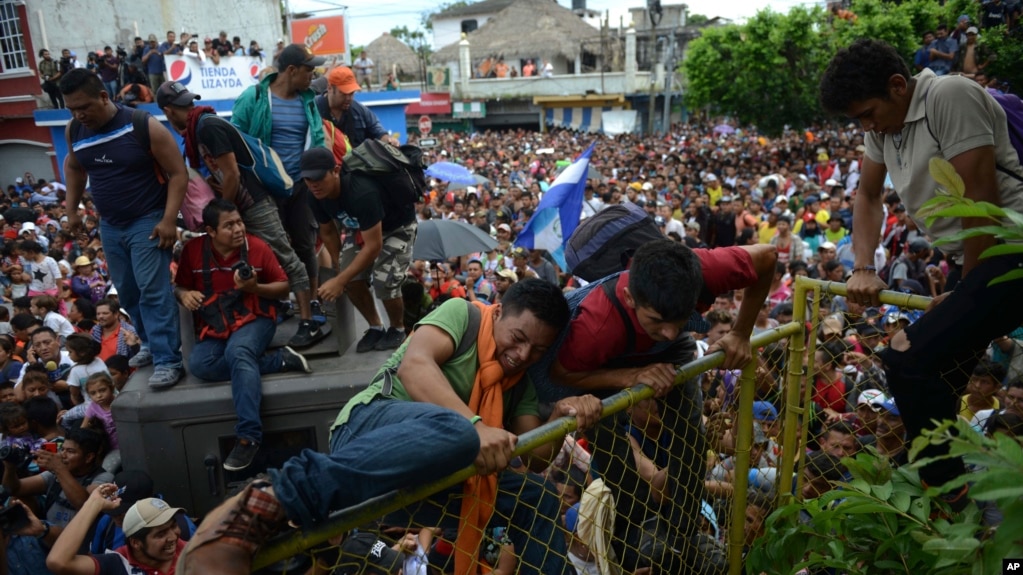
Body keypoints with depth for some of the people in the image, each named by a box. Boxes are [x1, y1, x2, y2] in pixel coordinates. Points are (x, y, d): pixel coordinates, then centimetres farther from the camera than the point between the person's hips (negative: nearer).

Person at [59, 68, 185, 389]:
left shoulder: (144, 126, -17)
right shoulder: (75, 131, 1)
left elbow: (178, 173, -15)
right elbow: (74, 167, 22)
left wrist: (169, 219, -21)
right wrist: (72, 209, 18)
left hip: (148, 221, -6)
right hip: (109, 225, 7)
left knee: (153, 291, -12)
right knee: (127, 292, 13)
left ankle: (168, 360, -9)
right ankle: (151, 343, 29)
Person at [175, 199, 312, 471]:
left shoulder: (257, 247, -5)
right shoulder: (193, 249, 0)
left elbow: (284, 287, 1)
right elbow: (179, 285, 12)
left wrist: (255, 288, -18)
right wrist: (184, 294, -12)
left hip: (254, 318, -3)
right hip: (214, 326, 3)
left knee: (238, 352, -36)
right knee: (198, 364, -28)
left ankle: (249, 436, -36)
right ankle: (279, 360, -21)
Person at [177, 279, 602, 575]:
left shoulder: (520, 382, 21)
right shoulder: (465, 315, 1)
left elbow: (535, 456, 15)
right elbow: (414, 364, -18)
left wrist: (563, 417, -5)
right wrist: (474, 426, -31)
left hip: (431, 477, 7)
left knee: (540, 497, 0)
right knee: (450, 429, -41)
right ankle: (262, 506, -44)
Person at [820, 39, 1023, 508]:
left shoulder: (951, 97, -17)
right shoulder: (882, 122, 9)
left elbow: (981, 198, -19)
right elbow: (868, 196, 19)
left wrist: (968, 288, -10)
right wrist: (864, 268, 6)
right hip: (969, 260, 9)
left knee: (908, 361, -20)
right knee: (933, 378, 12)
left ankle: (949, 499, -2)